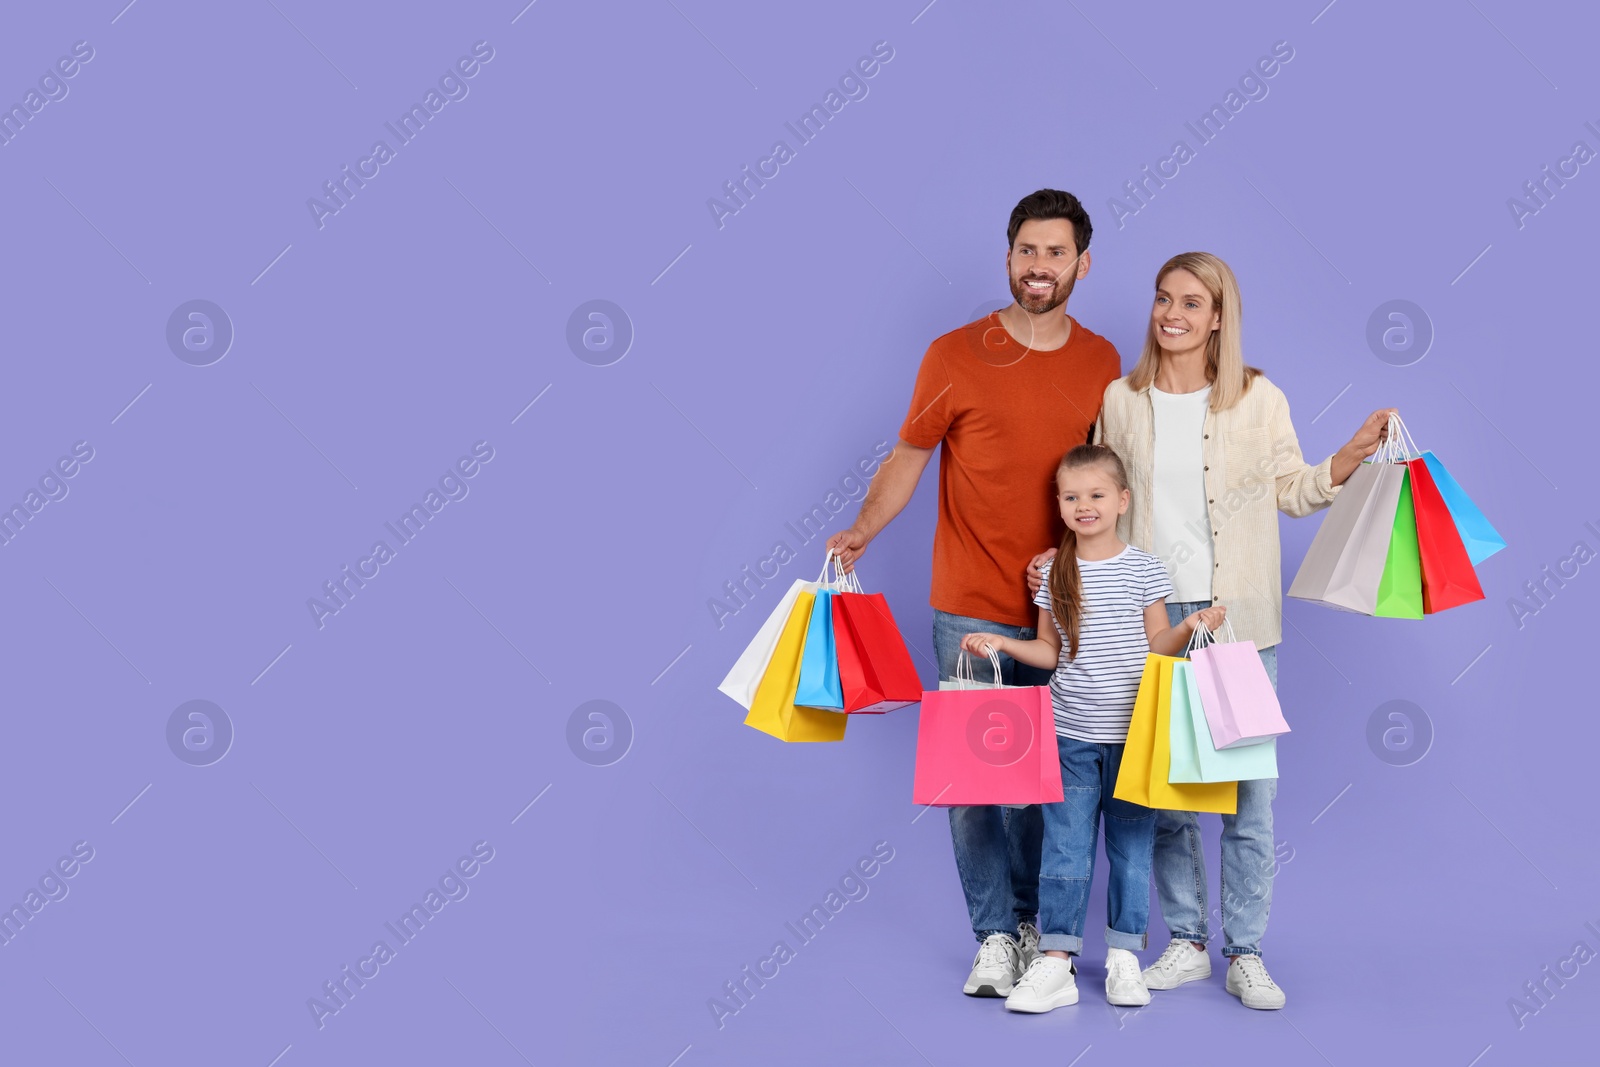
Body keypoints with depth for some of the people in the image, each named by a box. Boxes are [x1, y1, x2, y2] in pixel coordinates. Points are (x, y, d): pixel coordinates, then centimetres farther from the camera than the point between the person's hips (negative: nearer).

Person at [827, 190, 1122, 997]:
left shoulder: (1103, 363, 6)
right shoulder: (955, 356, -3)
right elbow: (909, 456, 1)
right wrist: (863, 528, -14)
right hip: (971, 610, -2)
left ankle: (1036, 922, 23)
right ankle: (995, 935, 10)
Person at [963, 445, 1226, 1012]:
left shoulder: (1143, 568, 0)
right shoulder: (1054, 572, 5)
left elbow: (1156, 643, 5)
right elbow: (1050, 650, 12)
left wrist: (1191, 625, -13)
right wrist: (1001, 643, -2)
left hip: (1133, 732, -1)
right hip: (1071, 734, 1)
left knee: (1132, 847, 7)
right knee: (1065, 849, 2)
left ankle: (1123, 956, 19)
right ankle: (1055, 964, 6)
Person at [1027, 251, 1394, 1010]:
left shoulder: (1259, 400, 1)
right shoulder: (1120, 400, 5)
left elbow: (1290, 491, 8)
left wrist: (1353, 455, -6)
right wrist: (1063, 553, 0)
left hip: (1240, 618, -1)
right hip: (1152, 615, 2)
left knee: (1248, 788, 1)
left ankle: (1245, 955, 14)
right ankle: (1185, 942, 22)